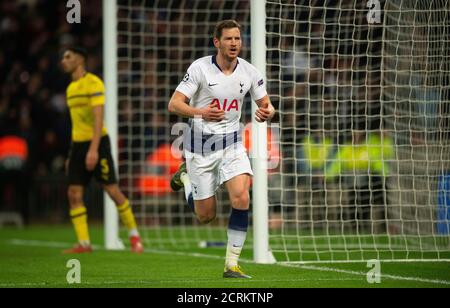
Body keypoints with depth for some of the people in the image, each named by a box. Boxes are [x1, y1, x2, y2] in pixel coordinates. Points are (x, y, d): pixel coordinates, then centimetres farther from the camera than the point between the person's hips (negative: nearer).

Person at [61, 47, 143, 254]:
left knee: (113, 191, -4)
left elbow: (98, 118, -18)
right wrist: (73, 154, 19)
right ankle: (84, 243, -2)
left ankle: (134, 235, 10)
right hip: (78, 144, 7)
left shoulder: (93, 83, -10)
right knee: (74, 194, -4)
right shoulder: (71, 88, 15)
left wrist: (93, 149, -25)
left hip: (97, 143, -7)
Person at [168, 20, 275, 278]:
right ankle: (185, 177, 38)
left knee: (241, 198, -22)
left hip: (232, 142, 2)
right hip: (200, 143, -2)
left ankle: (232, 264, -11)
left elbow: (267, 105, 6)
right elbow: (174, 104, -15)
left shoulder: (249, 72, -4)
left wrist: (267, 112, -19)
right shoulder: (200, 68, -13)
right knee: (206, 216, 5)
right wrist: (200, 113, -35)